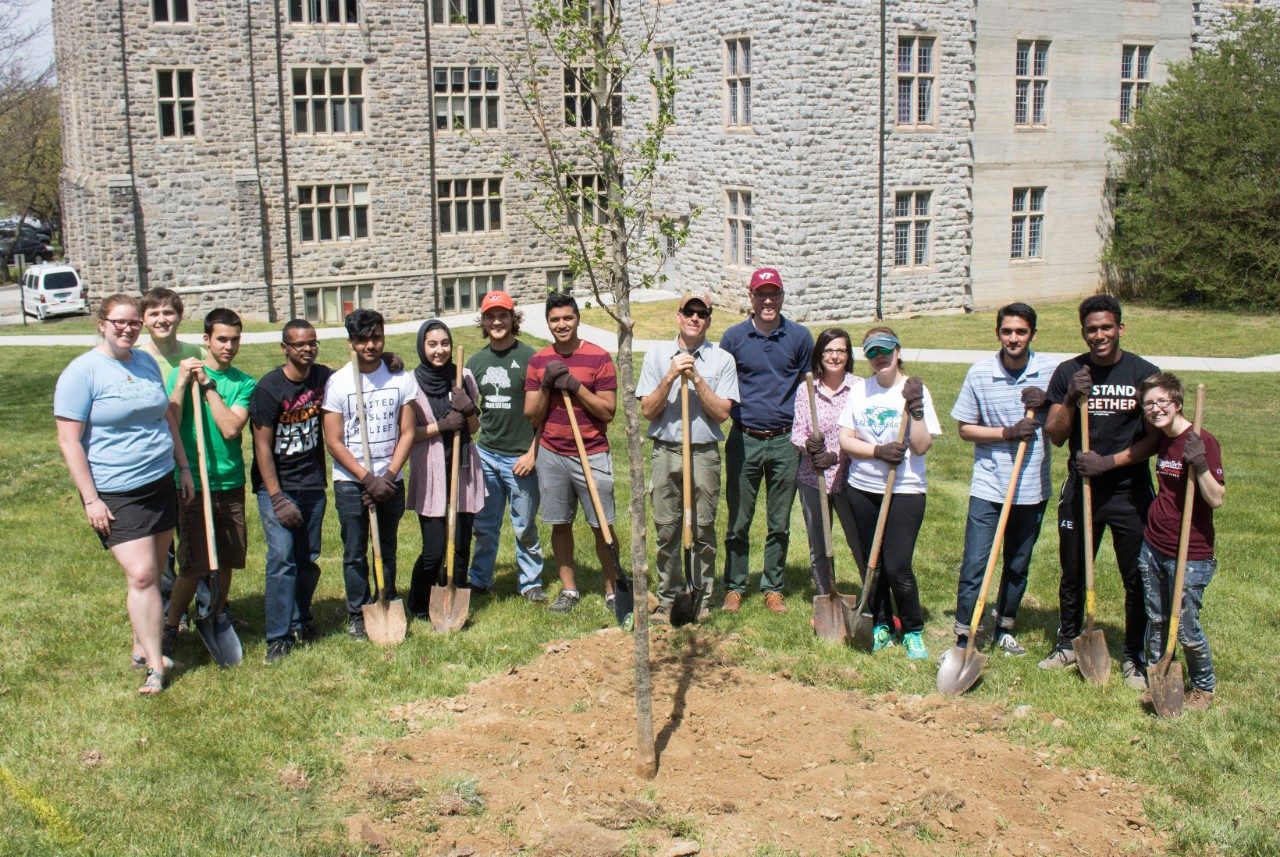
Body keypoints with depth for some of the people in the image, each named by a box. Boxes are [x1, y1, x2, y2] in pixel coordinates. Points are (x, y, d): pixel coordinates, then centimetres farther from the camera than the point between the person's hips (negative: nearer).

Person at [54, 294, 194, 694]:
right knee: (141, 575, -13)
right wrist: (91, 499, -16)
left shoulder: (146, 362, 7)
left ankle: (142, 645, 27)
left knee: (153, 574, 12)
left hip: (161, 483, 6)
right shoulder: (82, 372, -12)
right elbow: (69, 440, -13)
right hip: (115, 494, -6)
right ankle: (155, 665, -6)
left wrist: (184, 467, 17)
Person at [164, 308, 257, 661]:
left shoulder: (244, 383, 2)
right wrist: (182, 382, -18)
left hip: (231, 484, 3)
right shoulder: (181, 373, -2)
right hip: (193, 485, -3)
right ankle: (170, 628, 12)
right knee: (193, 565, -5)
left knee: (227, 559, 12)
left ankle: (218, 617, 31)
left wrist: (207, 384, -13)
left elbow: (230, 428, -13)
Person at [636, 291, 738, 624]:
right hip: (666, 451, 1)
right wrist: (670, 377, -13)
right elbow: (648, 410, 0)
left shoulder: (722, 360, 2)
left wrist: (696, 378, -14)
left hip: (704, 454, -1)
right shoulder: (657, 354, 5)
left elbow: (722, 412, -6)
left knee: (703, 530, 5)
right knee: (666, 530, 5)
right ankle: (668, 599, 14)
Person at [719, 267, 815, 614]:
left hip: (785, 441, 0)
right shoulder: (734, 337, 1)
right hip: (744, 440, 0)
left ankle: (773, 588, 20)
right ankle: (734, 587, 17)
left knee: (779, 523, 9)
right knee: (739, 522, 5)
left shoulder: (799, 336, 2)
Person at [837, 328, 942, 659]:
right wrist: (879, 451, -14)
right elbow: (845, 439, 1)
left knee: (897, 566, -8)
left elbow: (921, 446, -10)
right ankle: (881, 624, 28)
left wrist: (915, 409, -22)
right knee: (872, 562, 11)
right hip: (863, 488, 4)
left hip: (905, 491, -4)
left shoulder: (915, 391, -5)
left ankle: (913, 631, 11)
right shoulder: (859, 390, 5)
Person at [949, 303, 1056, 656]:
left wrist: (1046, 403, -15)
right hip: (988, 485, -2)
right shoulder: (979, 373, -7)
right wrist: (1008, 433, -17)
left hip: (1033, 487, 2)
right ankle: (964, 638, 5)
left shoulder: (1050, 370, -4)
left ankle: (1004, 629, 33)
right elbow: (966, 428, -2)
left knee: (1018, 566, 16)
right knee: (974, 566, -5)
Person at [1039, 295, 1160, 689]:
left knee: (1137, 578, 3)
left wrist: (1109, 461, -16)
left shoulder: (1145, 374, -5)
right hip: (1081, 490, 2)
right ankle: (1067, 643, 32)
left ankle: (1134, 656, 19)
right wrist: (1071, 400, -18)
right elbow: (1055, 436, -1)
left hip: (1130, 492, -2)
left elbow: (1155, 438, -5)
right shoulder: (1068, 373, 0)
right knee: (1073, 573, 14)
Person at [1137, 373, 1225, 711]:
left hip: (1190, 556, -7)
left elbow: (1217, 499, -21)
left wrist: (1200, 463, -32)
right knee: (1156, 622, 15)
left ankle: (1204, 686, 25)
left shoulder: (1202, 442, -16)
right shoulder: (1161, 441, 5)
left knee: (1186, 629, 3)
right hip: (1152, 548, 7)